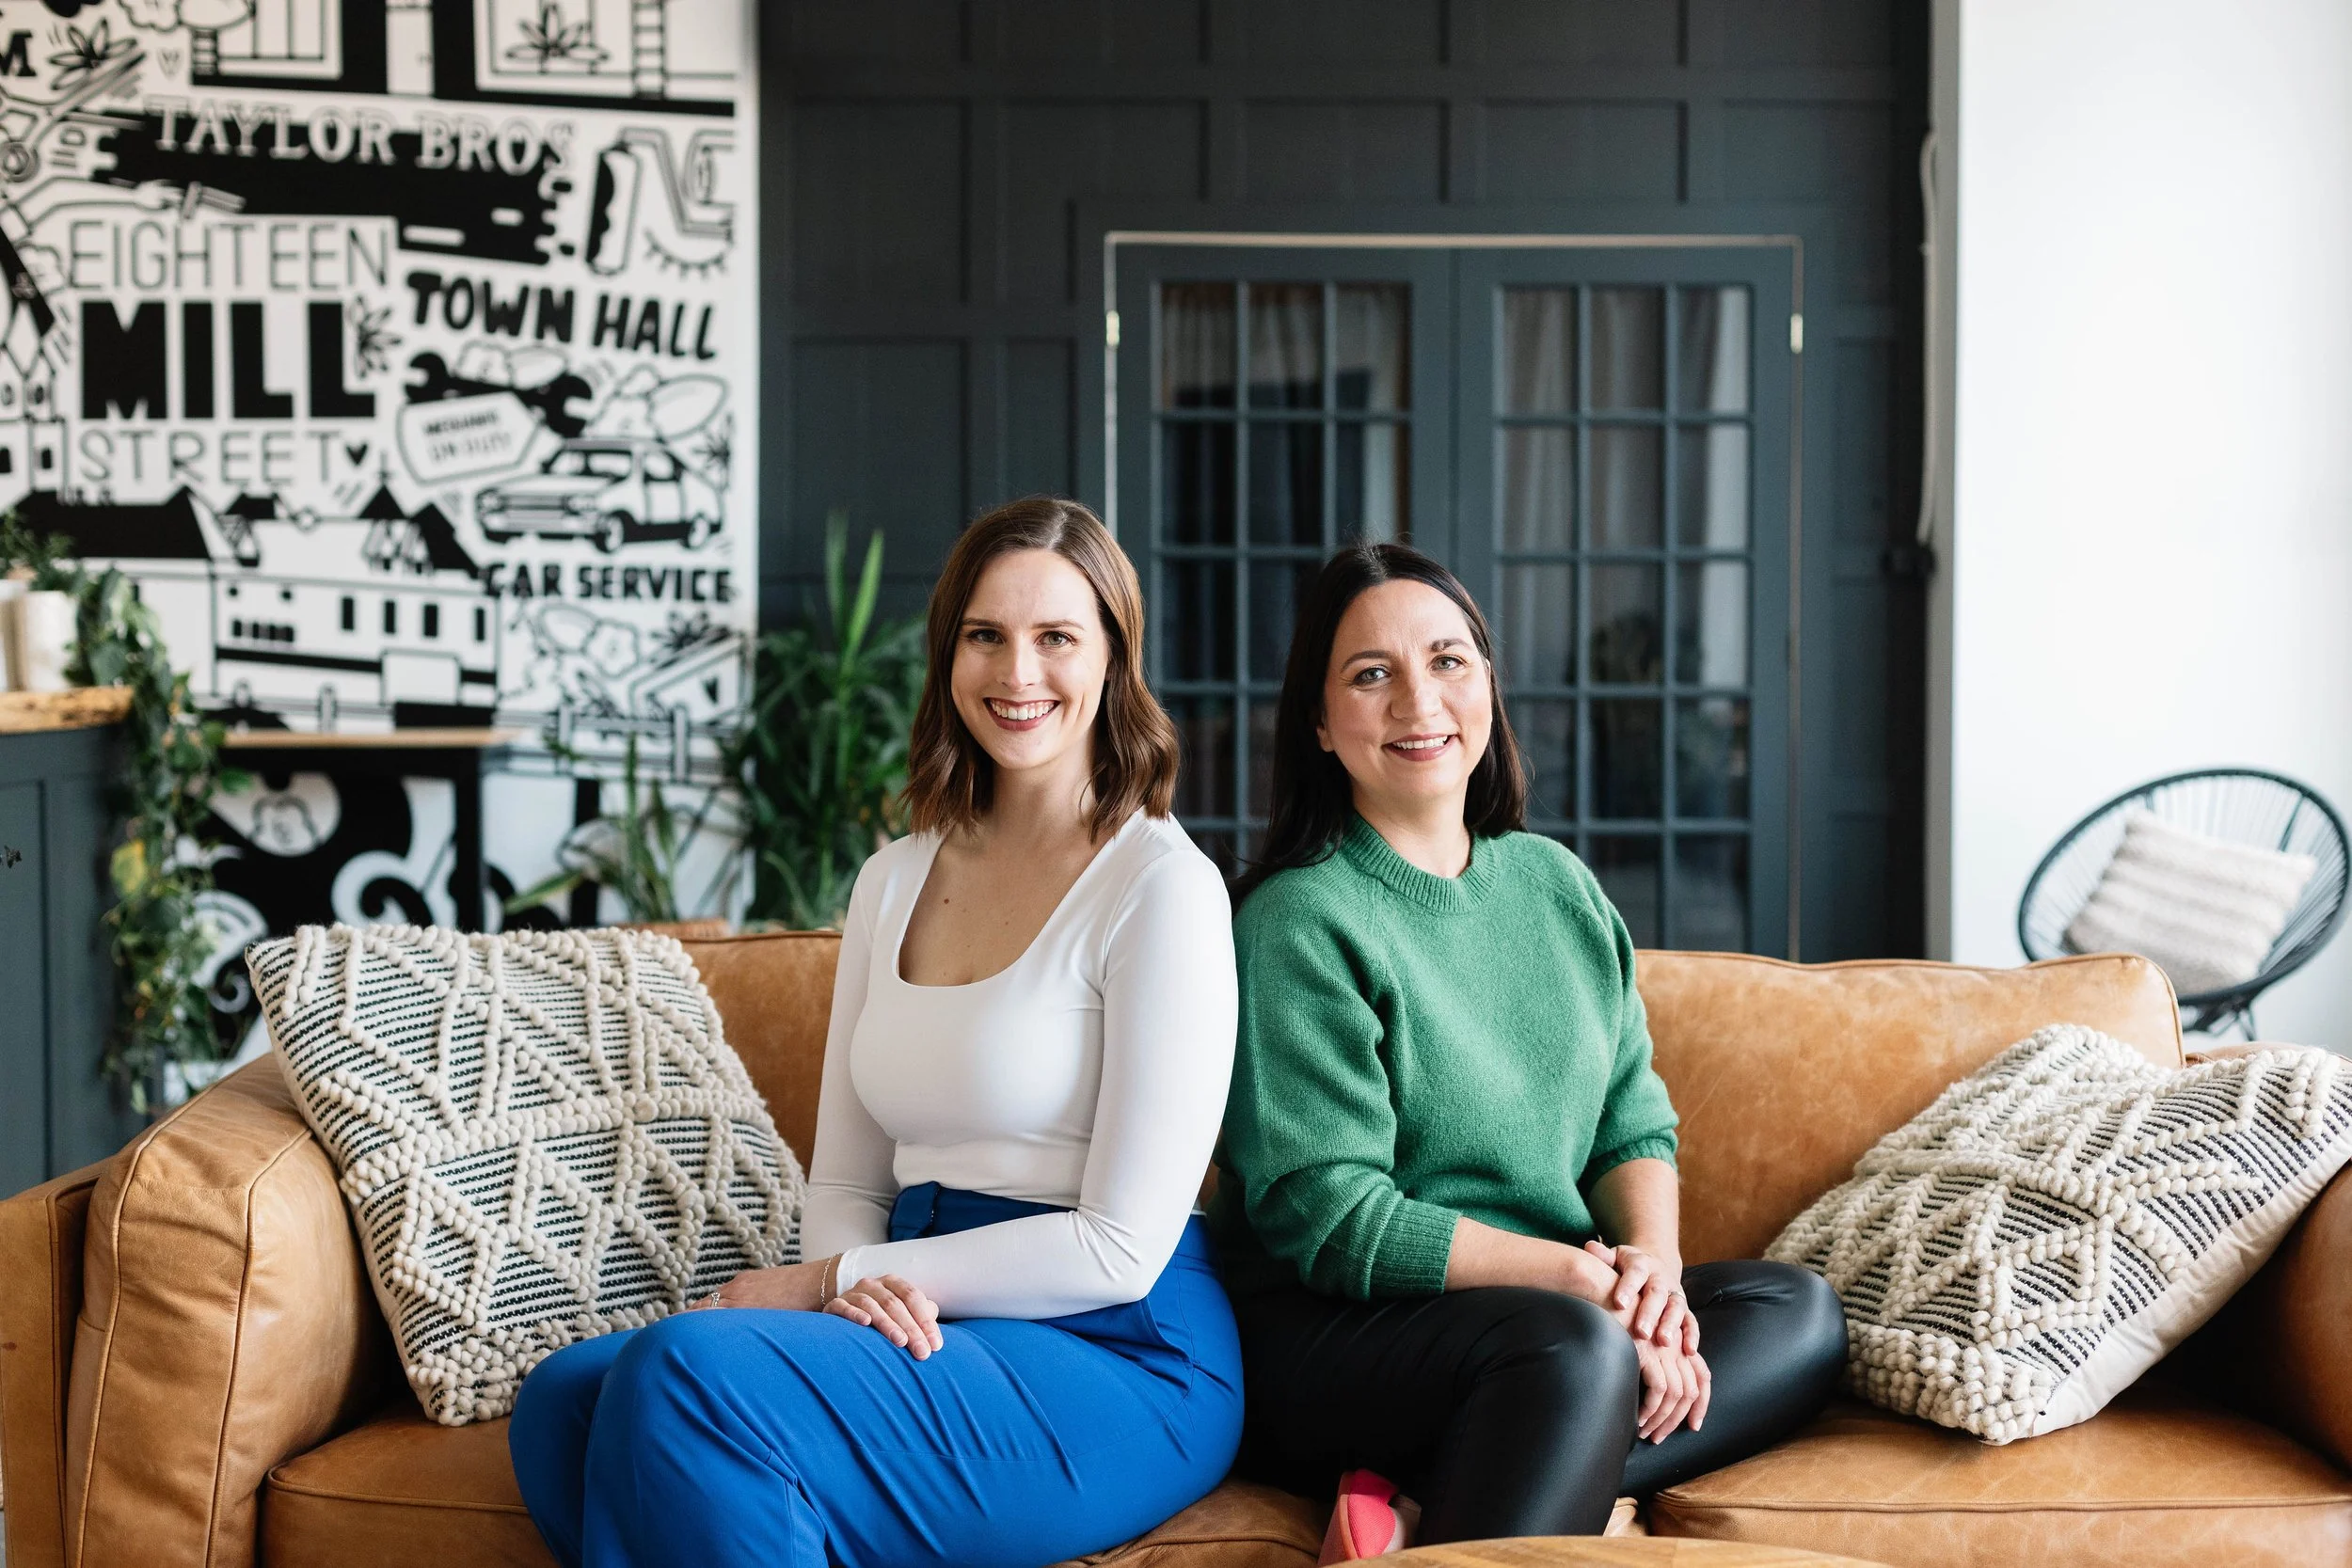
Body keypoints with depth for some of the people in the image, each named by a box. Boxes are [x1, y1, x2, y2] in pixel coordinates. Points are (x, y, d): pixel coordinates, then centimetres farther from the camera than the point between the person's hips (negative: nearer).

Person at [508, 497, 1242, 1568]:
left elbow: (1119, 1250, -12)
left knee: (689, 1368, -28)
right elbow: (845, 1184, 16)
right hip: (923, 1320, 6)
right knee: (562, 1400, -19)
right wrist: (863, 1283, -9)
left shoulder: (1162, 885, -7)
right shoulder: (893, 883, 15)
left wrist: (828, 1279, -7)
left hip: (1118, 1360, -6)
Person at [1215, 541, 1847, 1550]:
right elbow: (1331, 1220, -15)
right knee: (1580, 1345, -35)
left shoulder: (1555, 882, 13)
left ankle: (1420, 1495, -23)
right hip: (1322, 1334, -9)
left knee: (1800, 1313, -13)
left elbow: (1631, 1118, 12)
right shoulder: (1298, 924, -9)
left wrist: (1651, 1257, -11)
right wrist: (1583, 1276, -18)